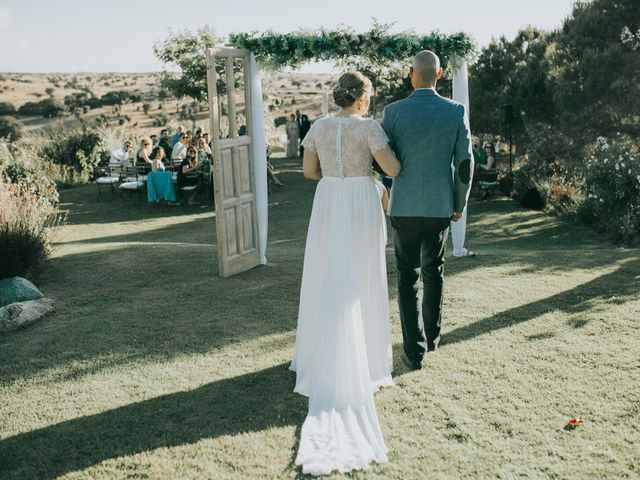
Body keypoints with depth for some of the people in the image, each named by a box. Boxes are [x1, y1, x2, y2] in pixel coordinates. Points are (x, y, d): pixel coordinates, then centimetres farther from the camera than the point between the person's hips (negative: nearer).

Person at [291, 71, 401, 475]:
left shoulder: (319, 127, 3)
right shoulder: (369, 127, -10)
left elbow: (309, 171, 7)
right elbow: (393, 169, -13)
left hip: (327, 206, 4)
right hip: (361, 207, -4)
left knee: (328, 282, 12)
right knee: (360, 283, 6)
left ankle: (325, 357, 19)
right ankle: (360, 357, 13)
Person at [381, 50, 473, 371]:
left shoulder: (393, 111, -8)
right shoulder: (456, 112, -4)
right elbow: (465, 164, -2)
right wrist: (459, 203, 12)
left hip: (404, 207, -2)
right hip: (440, 207, 2)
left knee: (407, 278, 6)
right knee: (434, 272, 21)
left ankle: (415, 351, 4)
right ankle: (432, 335, 34)